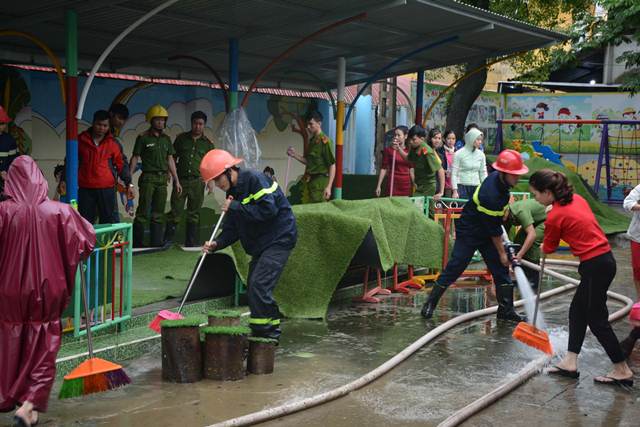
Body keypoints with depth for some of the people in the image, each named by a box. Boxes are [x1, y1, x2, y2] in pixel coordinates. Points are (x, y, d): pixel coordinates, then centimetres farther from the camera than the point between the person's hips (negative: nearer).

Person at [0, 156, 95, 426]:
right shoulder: (59, 211, -10)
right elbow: (87, 240, -5)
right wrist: (75, 217, 14)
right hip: (47, 292, 0)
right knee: (42, 348, 10)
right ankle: (28, 405, -2)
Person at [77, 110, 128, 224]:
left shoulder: (112, 143, 5)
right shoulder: (81, 140, 3)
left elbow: (120, 164, 9)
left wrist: (128, 183, 4)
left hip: (107, 188, 0)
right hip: (85, 188, 0)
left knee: (108, 221, 4)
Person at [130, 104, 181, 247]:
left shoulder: (166, 139, 14)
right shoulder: (143, 138, -1)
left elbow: (170, 160, 17)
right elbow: (135, 158, -3)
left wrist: (176, 181, 15)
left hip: (162, 178, 5)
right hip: (148, 178, -5)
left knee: (158, 214, 7)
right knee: (143, 212, -8)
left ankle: (157, 243, 11)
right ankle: (137, 244, -4)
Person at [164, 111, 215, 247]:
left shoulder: (208, 143, 9)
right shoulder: (181, 138, 9)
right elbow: (173, 158, 13)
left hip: (197, 181, 1)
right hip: (181, 179, -1)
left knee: (194, 214, 5)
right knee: (175, 211, -5)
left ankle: (191, 242, 12)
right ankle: (167, 240, 1)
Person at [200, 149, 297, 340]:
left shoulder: (254, 179, -17)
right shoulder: (233, 192, 10)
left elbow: (269, 210, -28)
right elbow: (232, 229, 9)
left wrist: (236, 208, -22)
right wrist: (216, 244, -9)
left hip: (279, 238, -10)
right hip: (260, 243, 10)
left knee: (259, 285, -17)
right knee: (253, 288, 10)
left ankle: (267, 332, -10)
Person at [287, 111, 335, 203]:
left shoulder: (324, 141, -12)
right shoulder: (312, 140, 13)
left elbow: (332, 165, -14)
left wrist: (329, 187, -20)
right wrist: (295, 155, 7)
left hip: (320, 182, -9)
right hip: (309, 182, 9)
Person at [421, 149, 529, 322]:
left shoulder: (498, 179, -8)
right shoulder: (491, 196, -34)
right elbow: (494, 229, -23)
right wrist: (501, 252, -13)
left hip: (486, 231, 9)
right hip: (469, 232, -9)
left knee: (501, 269, 5)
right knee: (454, 269, -3)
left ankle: (506, 310, 12)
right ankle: (430, 303, 11)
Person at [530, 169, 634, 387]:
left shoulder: (554, 217, -14)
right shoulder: (576, 199, 7)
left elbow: (548, 248, 3)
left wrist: (543, 247, 25)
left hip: (595, 266, -9)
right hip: (605, 258, 9)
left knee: (597, 319, 2)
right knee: (577, 310, 15)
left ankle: (622, 371, 10)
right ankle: (570, 362, 20)